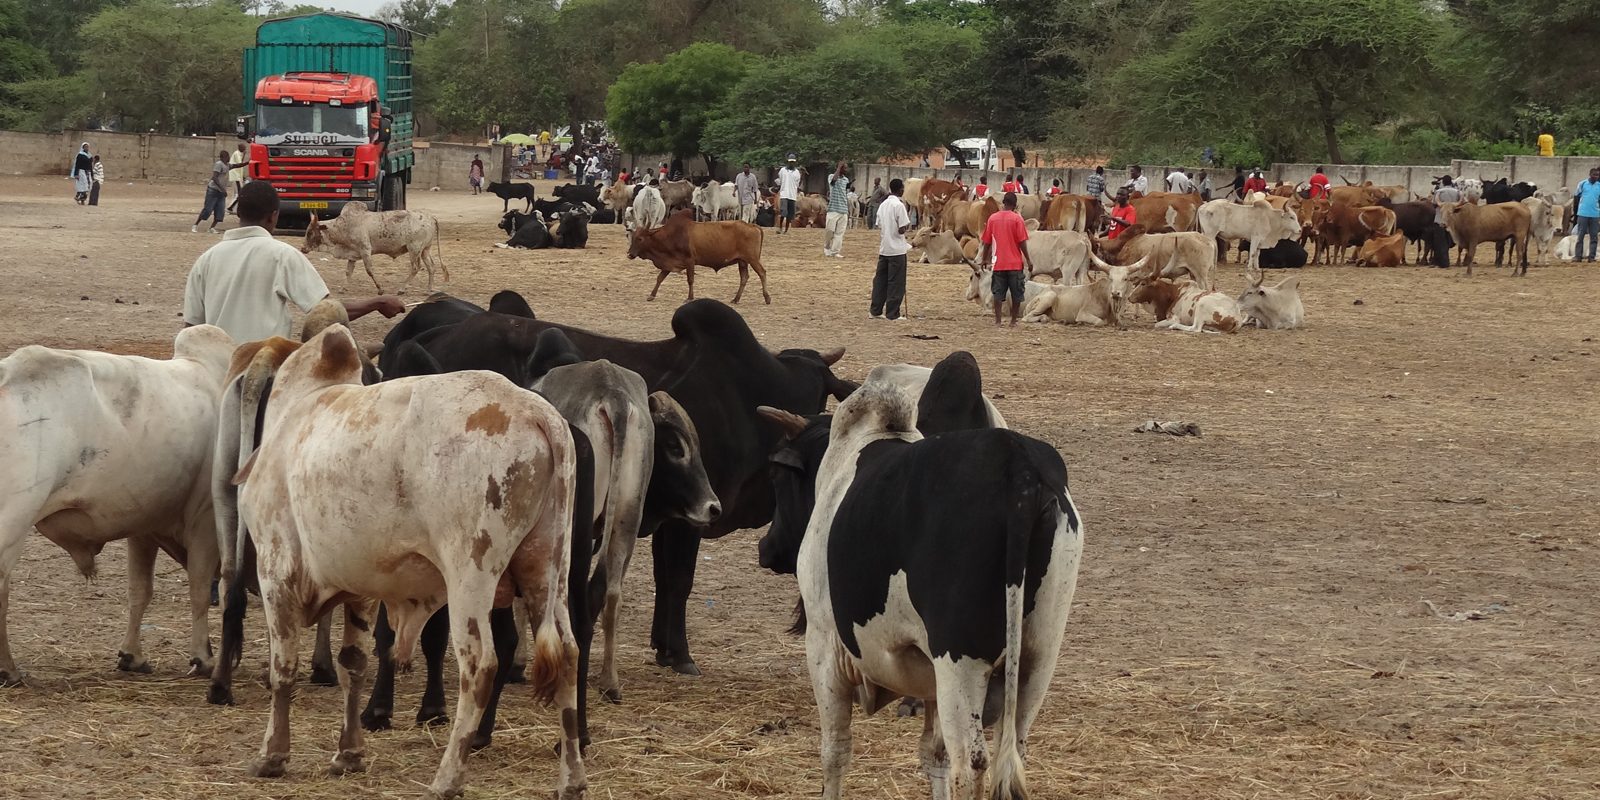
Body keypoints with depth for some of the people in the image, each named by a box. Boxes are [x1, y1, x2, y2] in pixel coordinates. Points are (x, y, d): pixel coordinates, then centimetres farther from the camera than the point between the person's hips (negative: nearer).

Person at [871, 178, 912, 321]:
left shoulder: (883, 205, 9)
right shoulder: (899, 205, -13)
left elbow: (879, 227, 12)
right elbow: (902, 229, -16)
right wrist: (909, 223, 2)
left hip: (883, 249, 7)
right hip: (897, 250, -7)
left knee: (880, 280, 12)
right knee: (896, 283, -2)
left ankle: (876, 311, 15)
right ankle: (893, 314, -1)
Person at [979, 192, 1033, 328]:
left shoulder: (992, 218, 2)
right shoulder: (1017, 218, -7)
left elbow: (987, 242, 6)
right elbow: (1022, 241, -8)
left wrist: (984, 259, 18)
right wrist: (1028, 259, 0)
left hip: (998, 264, 2)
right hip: (1015, 263, -2)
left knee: (998, 293, 4)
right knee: (1016, 294, 8)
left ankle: (997, 321, 0)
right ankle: (1014, 321, 9)